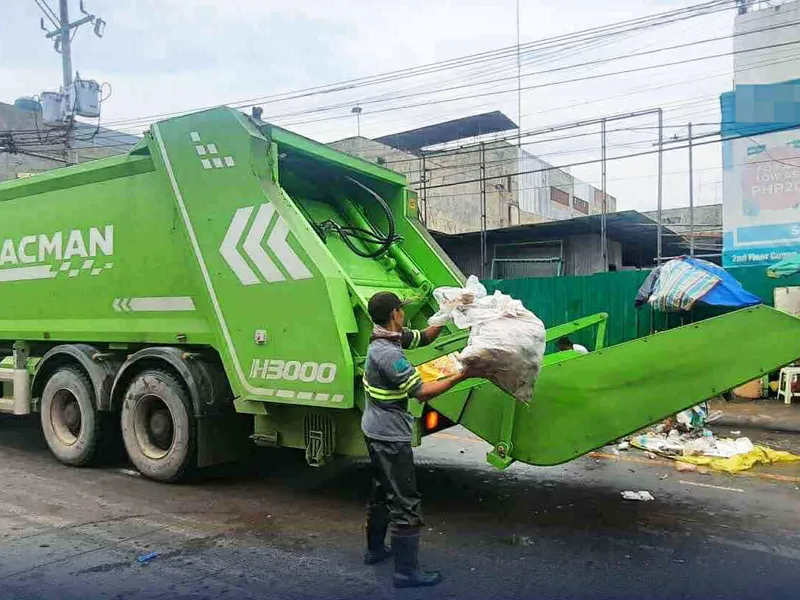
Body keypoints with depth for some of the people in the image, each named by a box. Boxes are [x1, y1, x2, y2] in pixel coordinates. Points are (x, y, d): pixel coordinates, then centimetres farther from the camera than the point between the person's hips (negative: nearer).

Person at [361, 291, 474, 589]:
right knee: (406, 502, -3)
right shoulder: (389, 354, -27)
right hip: (390, 436, -10)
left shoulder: (390, 337, 2)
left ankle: (375, 549, 37)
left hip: (376, 430, 10)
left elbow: (425, 337, 14)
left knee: (382, 491, 23)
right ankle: (406, 571, 6)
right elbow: (422, 392, -26)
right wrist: (461, 376, -23)